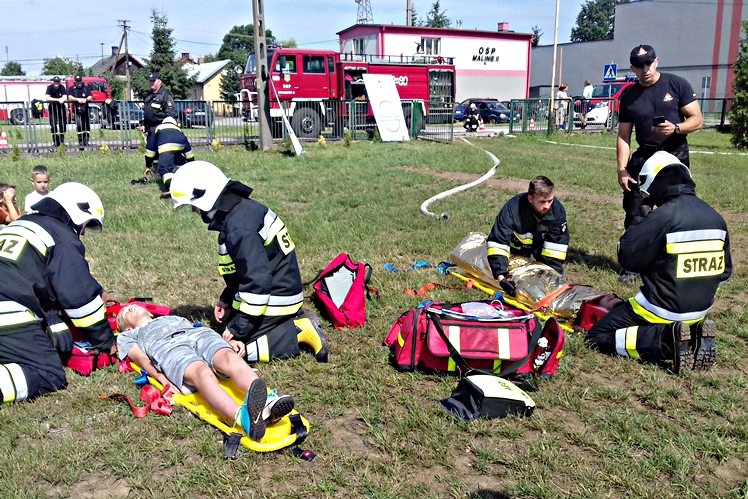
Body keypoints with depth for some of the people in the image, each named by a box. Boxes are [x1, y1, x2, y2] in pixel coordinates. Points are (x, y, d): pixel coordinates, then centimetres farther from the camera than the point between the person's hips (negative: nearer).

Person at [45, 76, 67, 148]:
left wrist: (53, 99, -29)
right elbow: (47, 98, -23)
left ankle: (62, 141, 18)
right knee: (53, 126, -3)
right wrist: (58, 99, -25)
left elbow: (65, 98, -17)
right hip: (52, 108, -1)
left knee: (62, 125, 5)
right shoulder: (50, 87, -12)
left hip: (61, 108, 1)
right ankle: (56, 142, 5)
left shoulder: (62, 87, -9)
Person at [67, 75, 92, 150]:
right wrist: (78, 99, -27)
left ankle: (86, 142, 19)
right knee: (79, 126, -16)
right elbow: (70, 98, -9)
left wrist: (85, 99, -24)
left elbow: (90, 97, -1)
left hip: (85, 110, 3)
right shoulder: (71, 89, 5)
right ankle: (81, 143, -15)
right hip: (77, 110, -3)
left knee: (87, 126, 6)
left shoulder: (86, 88, 10)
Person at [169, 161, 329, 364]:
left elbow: (257, 280, -28)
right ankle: (294, 321, 12)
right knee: (232, 325, 18)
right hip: (281, 290, 10)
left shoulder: (238, 228, -27)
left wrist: (238, 327, -19)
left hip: (275, 299, -10)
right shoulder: (242, 208, 5)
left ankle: (299, 332, -7)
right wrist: (227, 299, 14)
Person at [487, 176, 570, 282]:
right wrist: (500, 274, -47)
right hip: (515, 251, -2)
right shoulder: (512, 210, -36)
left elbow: (557, 244, -21)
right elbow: (497, 242, -38)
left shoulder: (558, 210, -27)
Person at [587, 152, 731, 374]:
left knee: (599, 336, 3)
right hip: (700, 310, 7)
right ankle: (694, 337, 6)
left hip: (663, 309, -7)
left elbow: (627, 258, -13)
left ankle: (665, 341, -14)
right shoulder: (716, 218, 1)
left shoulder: (661, 217, -22)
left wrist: (637, 220, 0)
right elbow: (723, 272, 9)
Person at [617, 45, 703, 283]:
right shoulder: (629, 96, 4)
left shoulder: (677, 84, -4)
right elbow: (623, 136, 5)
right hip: (643, 159, 3)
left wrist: (676, 128, -26)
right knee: (634, 215, 2)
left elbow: (697, 119, -5)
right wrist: (622, 170, -4)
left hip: (675, 158, -2)